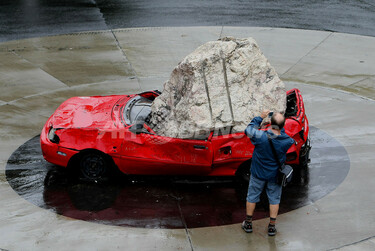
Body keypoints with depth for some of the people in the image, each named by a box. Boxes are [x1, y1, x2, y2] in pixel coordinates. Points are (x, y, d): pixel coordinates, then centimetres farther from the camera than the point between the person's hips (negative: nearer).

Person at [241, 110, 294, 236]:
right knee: (274, 199, 18)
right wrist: (280, 126, -1)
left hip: (258, 173, -1)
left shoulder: (260, 136, -29)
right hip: (275, 176, 1)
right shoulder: (287, 141, -22)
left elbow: (248, 129, -9)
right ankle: (272, 226, 25)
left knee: (252, 197, 18)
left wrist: (260, 117, -3)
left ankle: (248, 223, 31)